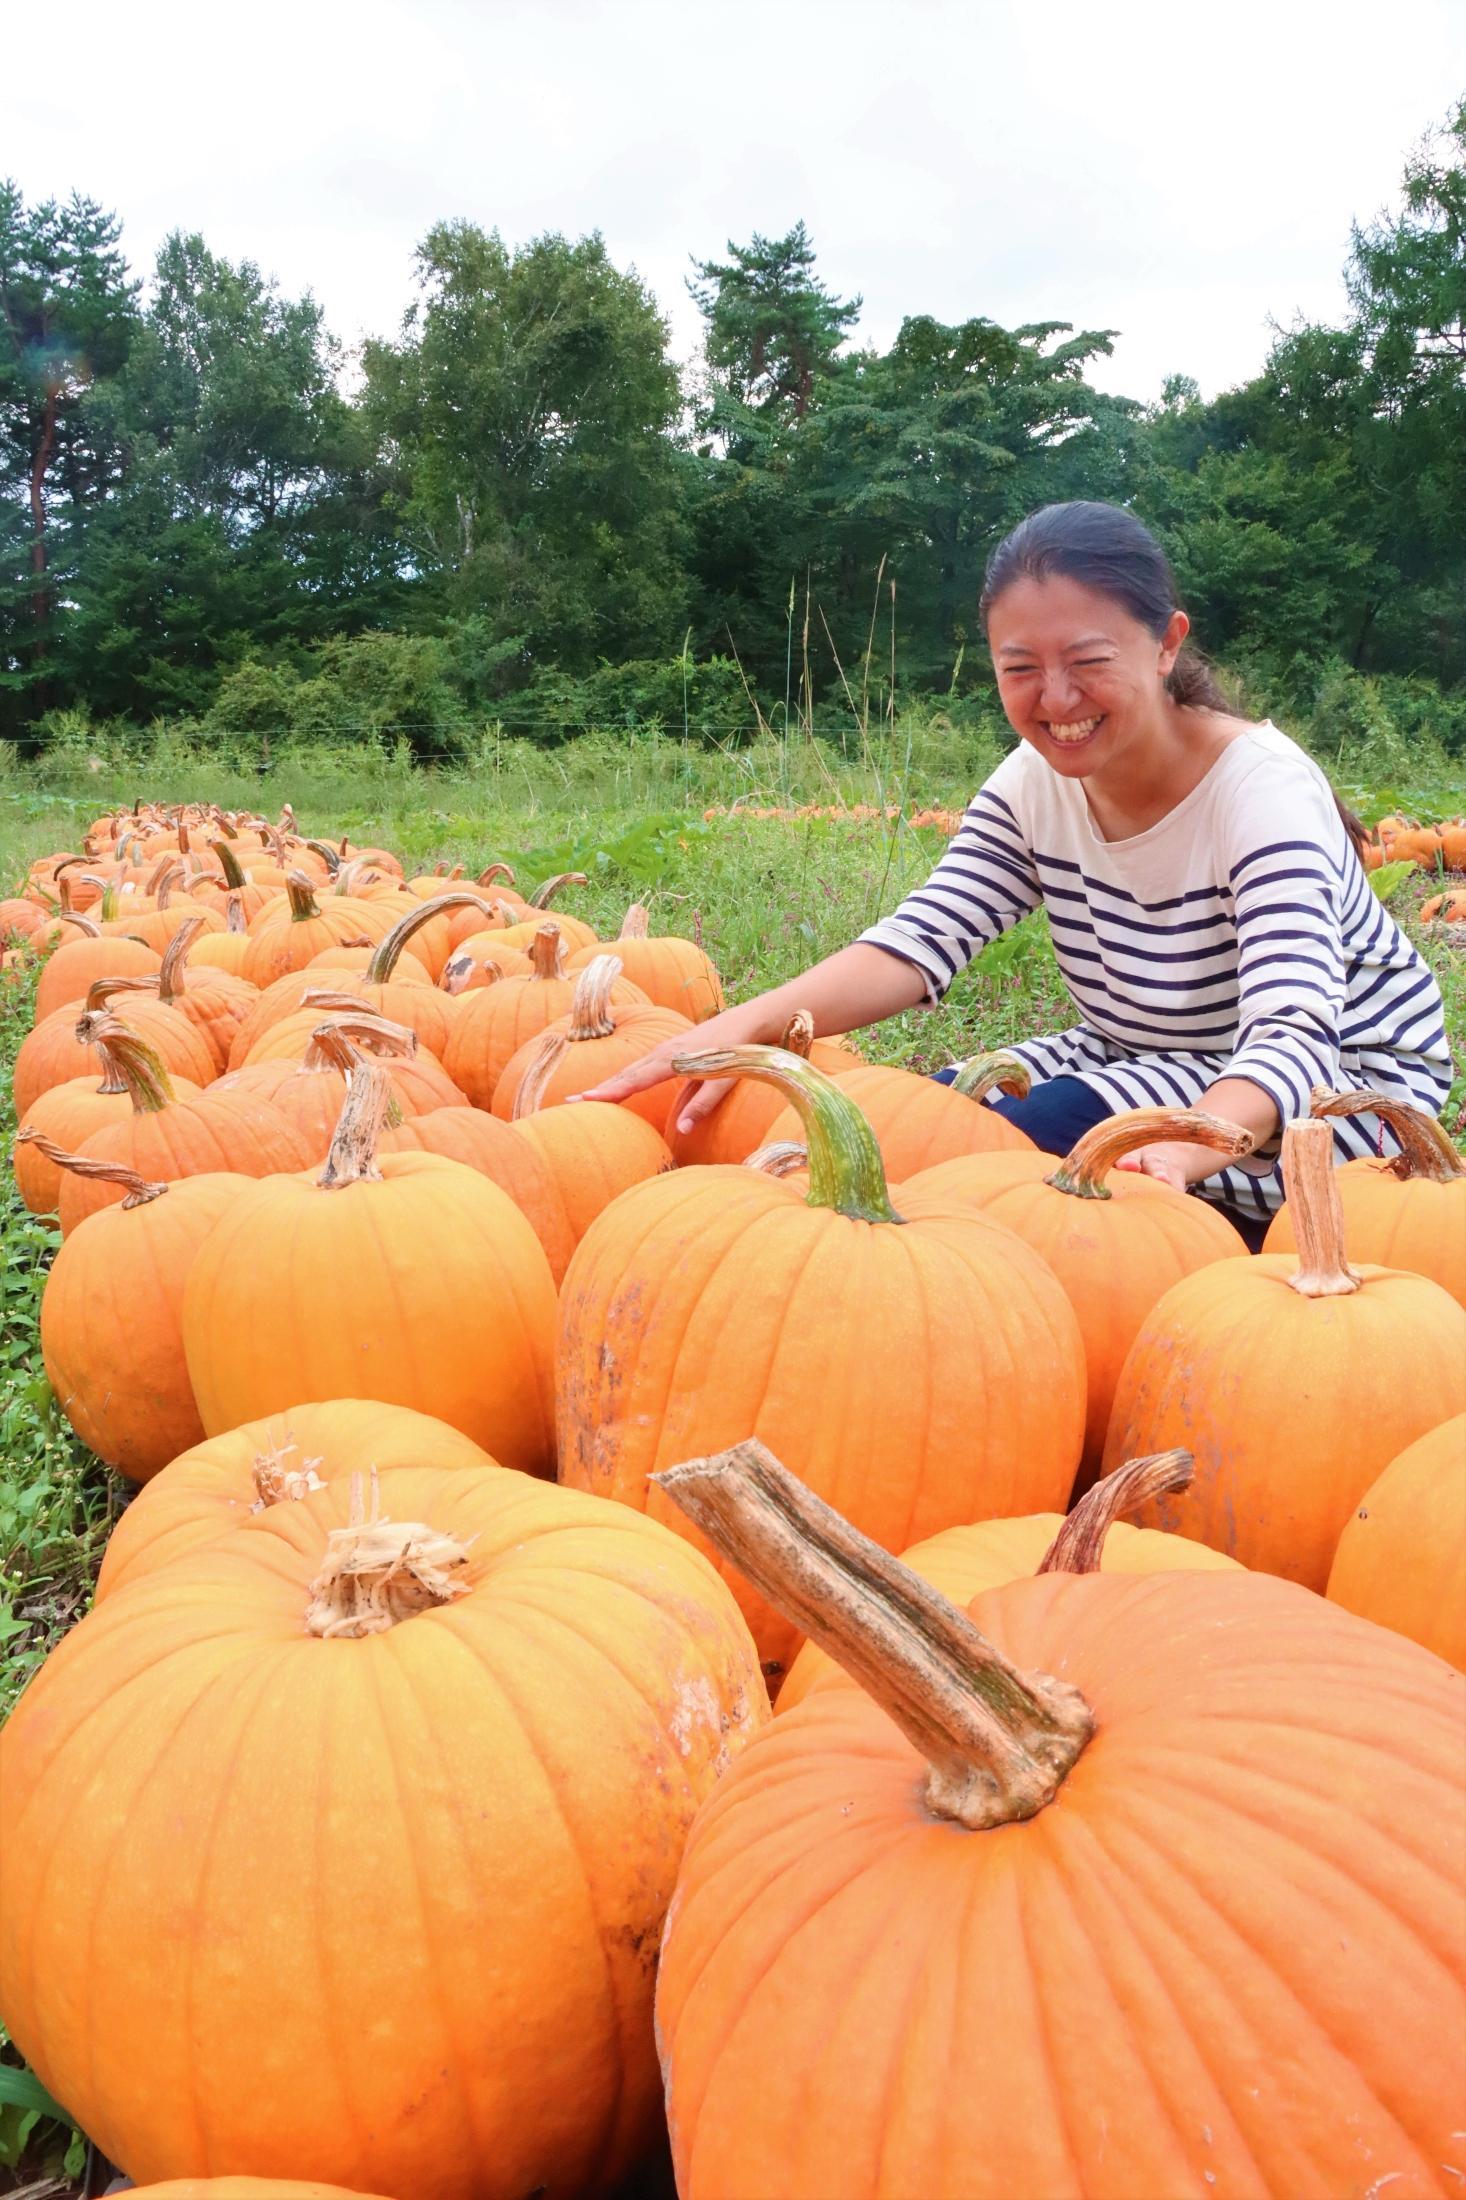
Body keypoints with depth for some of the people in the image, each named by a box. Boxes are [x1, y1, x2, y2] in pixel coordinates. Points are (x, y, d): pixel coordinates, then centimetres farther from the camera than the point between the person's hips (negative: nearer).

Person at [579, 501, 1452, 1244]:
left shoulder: (1264, 793, -25)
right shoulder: (1035, 785, -8)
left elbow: (1293, 1036, -37)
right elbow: (921, 941, -17)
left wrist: (1186, 1148, -60)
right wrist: (750, 1022, -36)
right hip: (1136, 1057, 6)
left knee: (1043, 1137, -29)